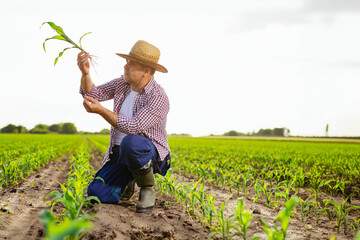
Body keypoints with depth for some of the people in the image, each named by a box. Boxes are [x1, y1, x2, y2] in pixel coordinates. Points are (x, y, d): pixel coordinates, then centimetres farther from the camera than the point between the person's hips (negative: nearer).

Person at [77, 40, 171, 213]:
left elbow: (134, 127, -29)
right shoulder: (122, 83, 3)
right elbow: (93, 93, 6)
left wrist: (101, 111, -34)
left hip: (149, 153, -6)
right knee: (96, 193, -11)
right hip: (119, 154, 6)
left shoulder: (158, 97, -20)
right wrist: (85, 73, -13)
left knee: (131, 142, -41)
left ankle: (148, 188, -14)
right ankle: (128, 181, 21)